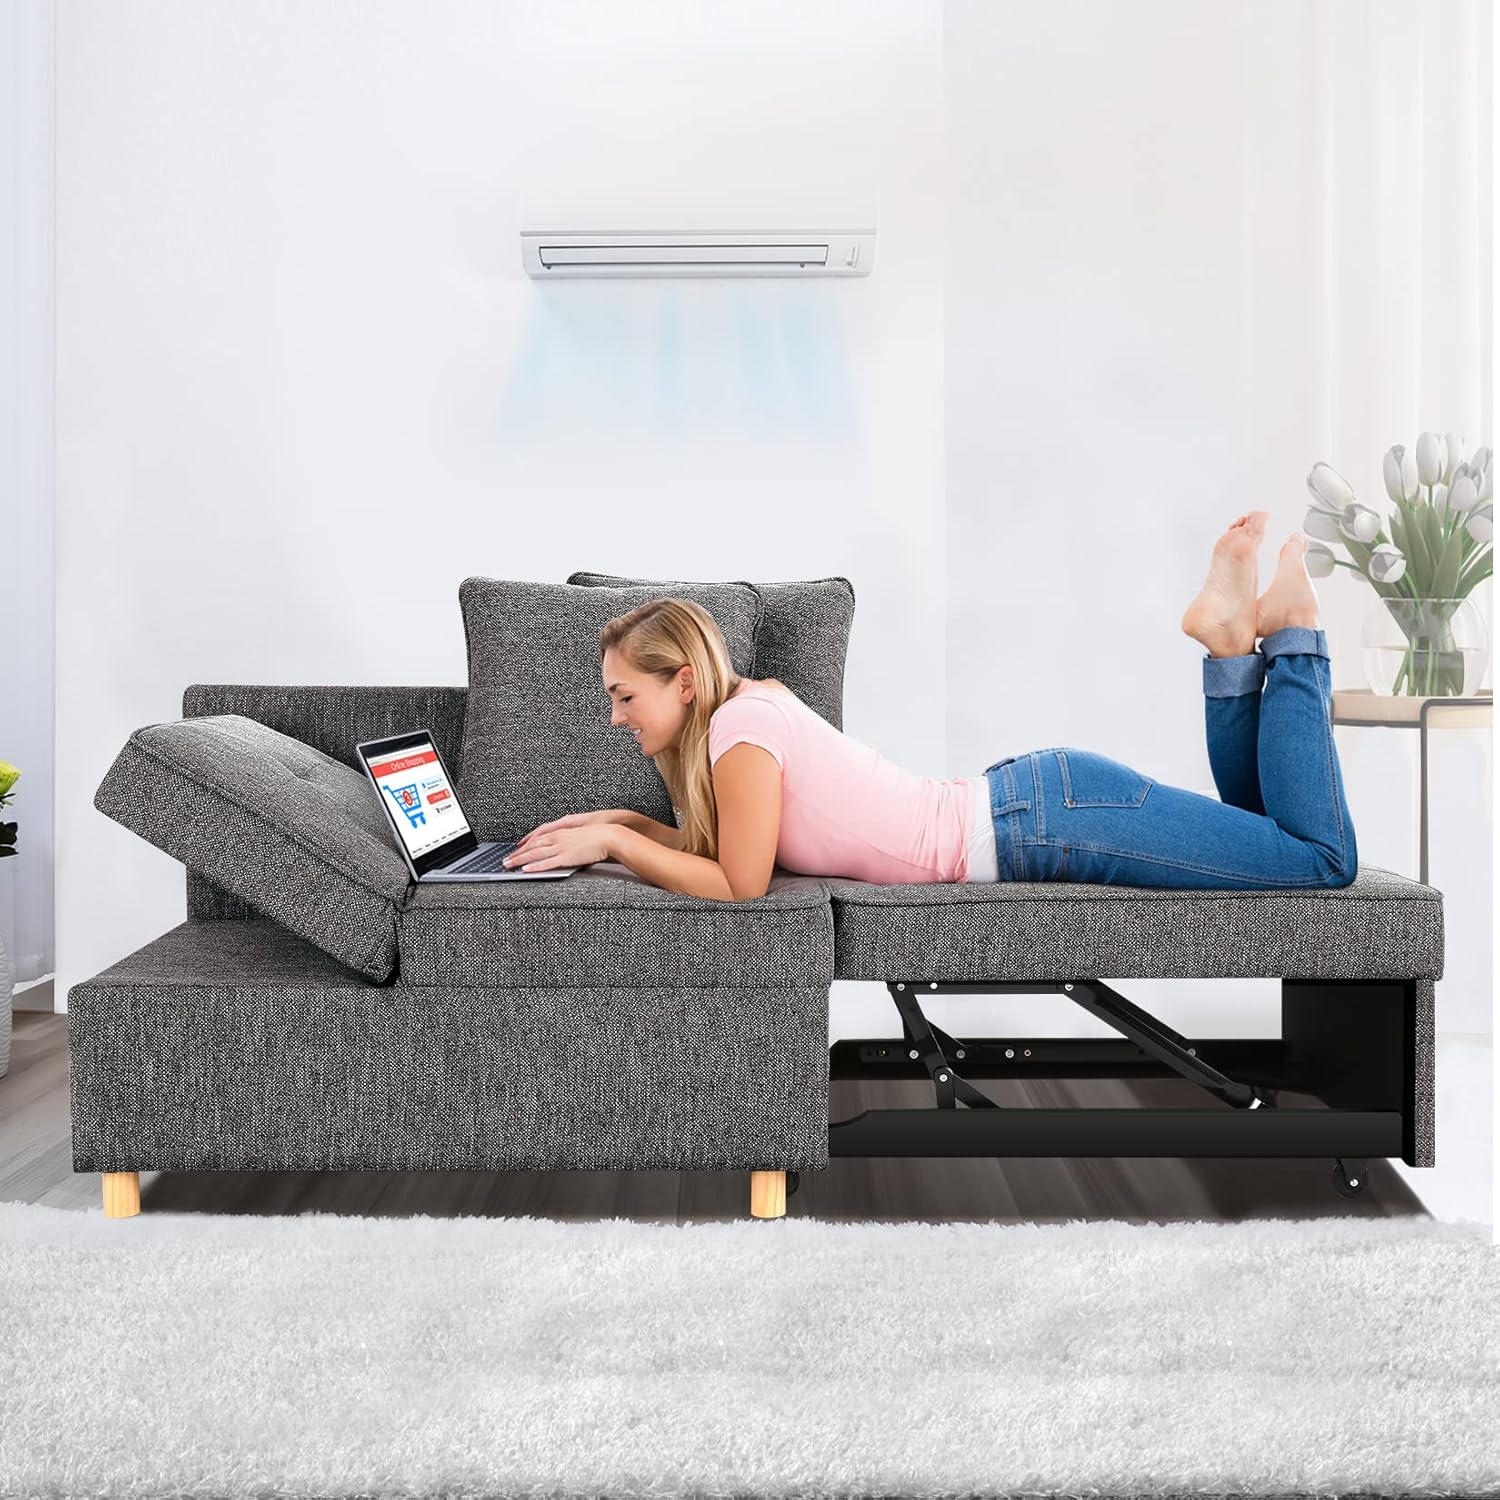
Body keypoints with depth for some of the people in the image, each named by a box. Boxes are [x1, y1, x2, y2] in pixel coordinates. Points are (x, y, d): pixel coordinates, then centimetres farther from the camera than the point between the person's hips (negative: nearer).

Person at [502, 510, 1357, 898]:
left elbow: (738, 883, -19)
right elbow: (719, 845, 18)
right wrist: (623, 823, 6)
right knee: (1260, 834, 23)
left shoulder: (741, 727, -18)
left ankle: (1288, 631, 3)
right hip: (1027, 799, 8)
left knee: (1323, 860, -6)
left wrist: (613, 843, -12)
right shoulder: (749, 704, 9)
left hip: (1049, 818, -8)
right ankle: (1231, 641, 14)